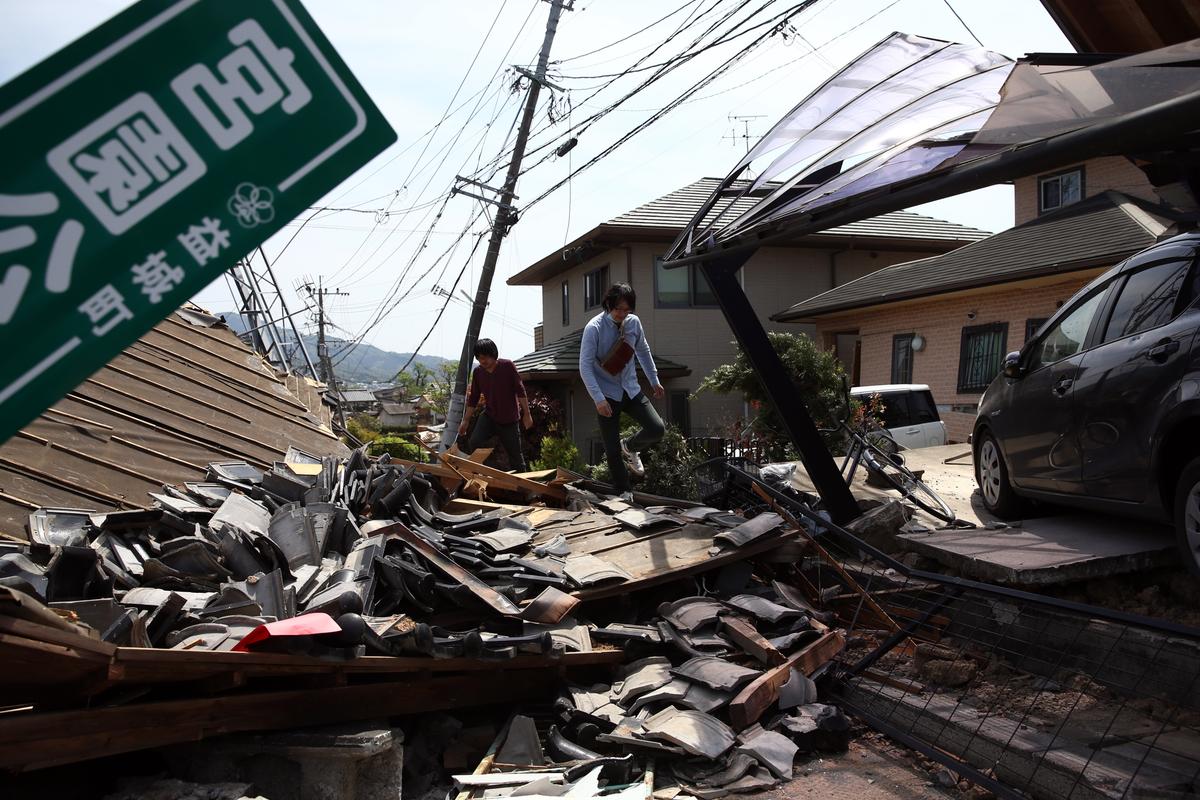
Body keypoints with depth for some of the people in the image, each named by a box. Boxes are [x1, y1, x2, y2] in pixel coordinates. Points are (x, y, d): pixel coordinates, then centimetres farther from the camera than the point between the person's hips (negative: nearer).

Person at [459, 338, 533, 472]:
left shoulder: (507, 366, -12)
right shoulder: (478, 372, -2)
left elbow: (520, 390, -10)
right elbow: (473, 398, 7)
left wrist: (526, 414, -11)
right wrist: (465, 421, 6)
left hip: (509, 419, -3)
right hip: (489, 416, 3)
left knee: (515, 454, 5)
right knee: (473, 443, -19)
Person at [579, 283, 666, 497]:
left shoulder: (634, 322, -2)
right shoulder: (594, 328, -16)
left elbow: (643, 351, 16)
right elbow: (585, 366, -17)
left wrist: (654, 380, 19)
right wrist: (598, 398, -23)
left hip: (631, 389, 4)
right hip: (607, 394, -4)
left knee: (657, 429, -11)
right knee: (612, 449, -1)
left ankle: (629, 447, 20)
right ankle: (623, 494, 14)